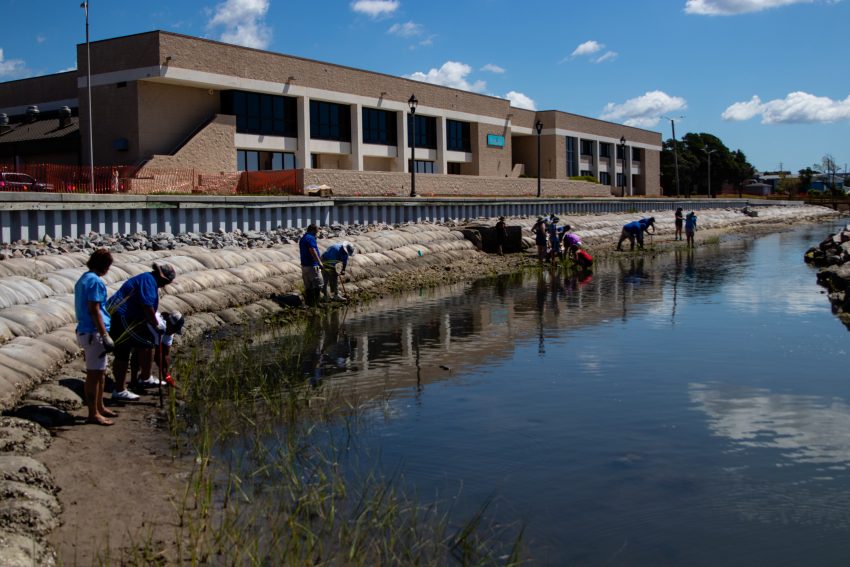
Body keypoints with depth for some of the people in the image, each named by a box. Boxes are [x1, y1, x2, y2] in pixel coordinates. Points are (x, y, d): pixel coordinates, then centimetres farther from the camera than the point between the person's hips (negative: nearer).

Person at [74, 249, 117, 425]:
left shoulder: (83, 279, 14)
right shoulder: (96, 281, -16)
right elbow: (94, 310, -20)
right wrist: (105, 335, -18)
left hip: (84, 331, 10)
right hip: (94, 333, -10)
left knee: (100, 372, 18)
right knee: (94, 373, -3)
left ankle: (99, 407, 29)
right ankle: (93, 414, 3)